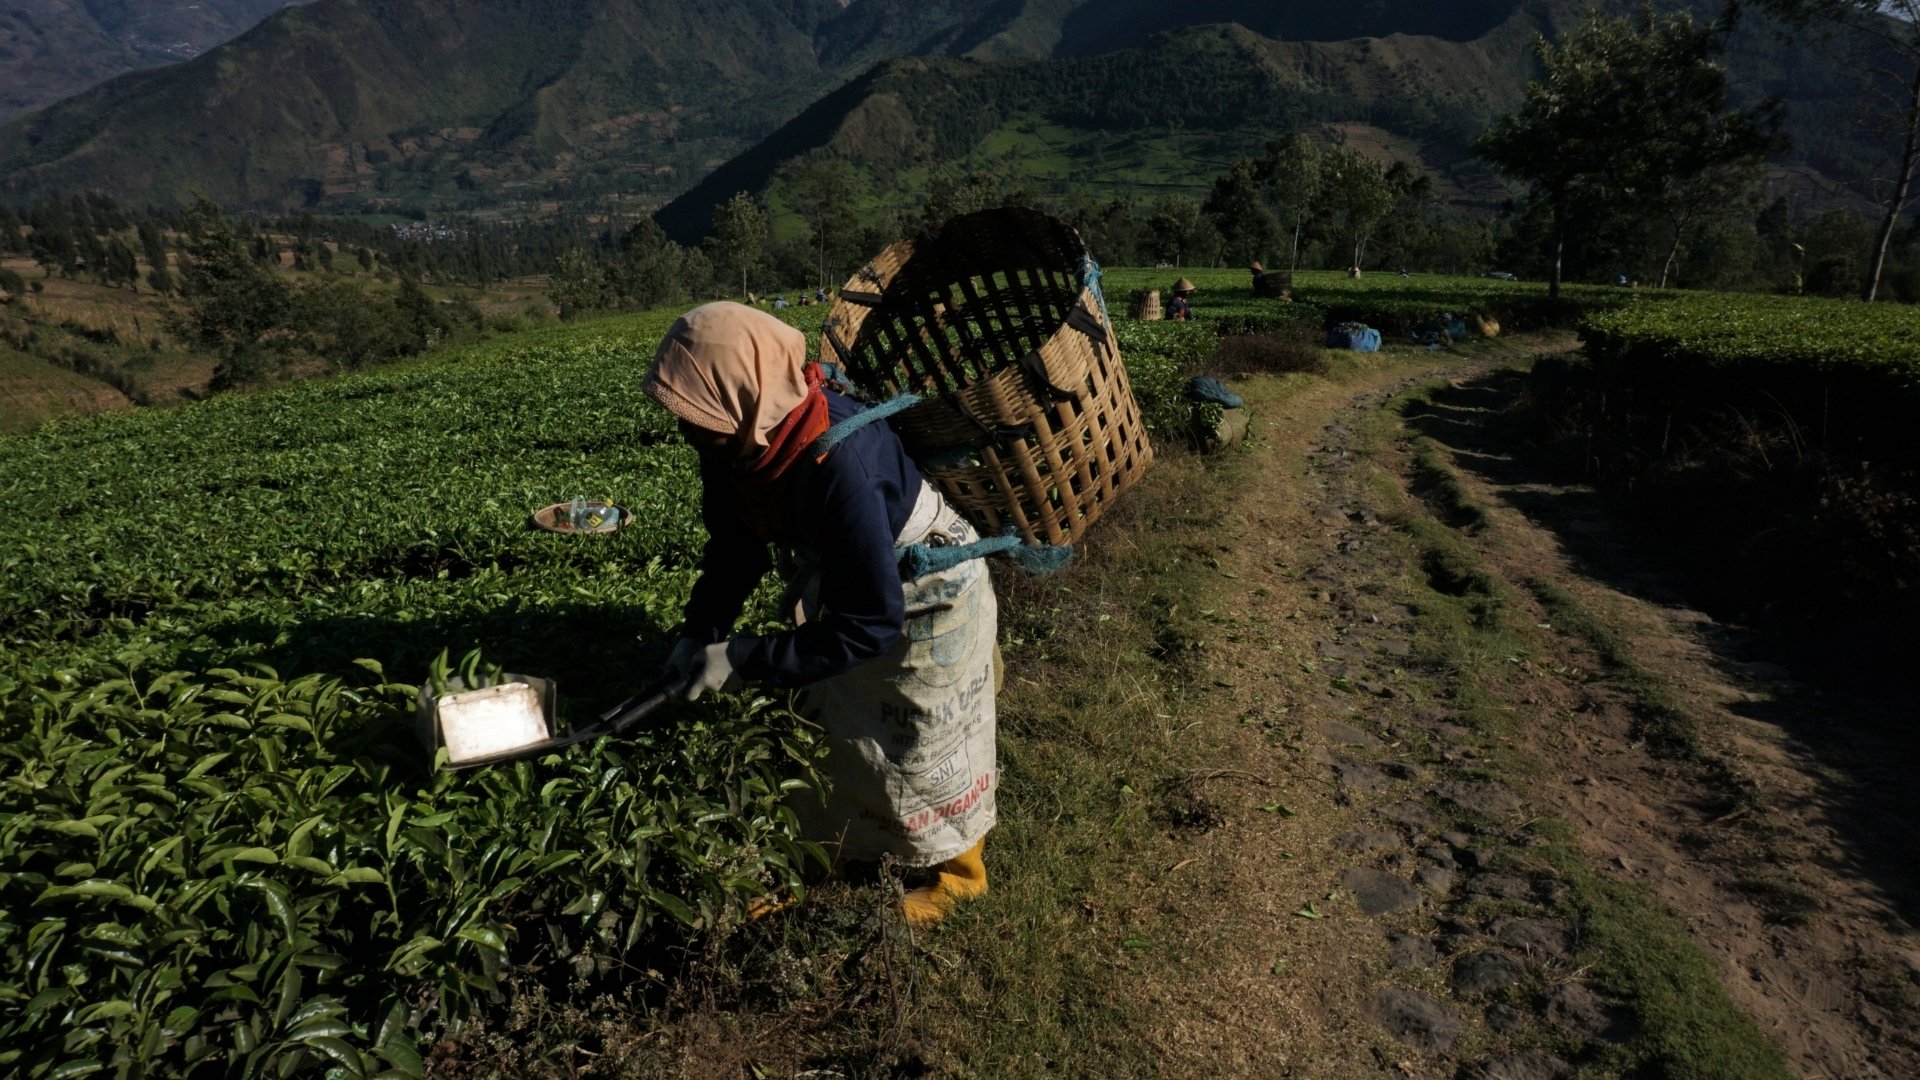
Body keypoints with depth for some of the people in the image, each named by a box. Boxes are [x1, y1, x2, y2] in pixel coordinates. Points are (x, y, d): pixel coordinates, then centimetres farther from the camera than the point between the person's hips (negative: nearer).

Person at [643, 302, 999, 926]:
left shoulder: (838, 465, -41)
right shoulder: (740, 438, -18)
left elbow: (871, 624, -34)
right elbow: (735, 545, 0)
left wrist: (746, 660, -30)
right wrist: (701, 633, -10)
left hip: (923, 598, -7)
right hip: (842, 581, 8)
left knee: (920, 745, 10)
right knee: (825, 722, 21)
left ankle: (957, 869, 37)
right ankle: (843, 842, 46)